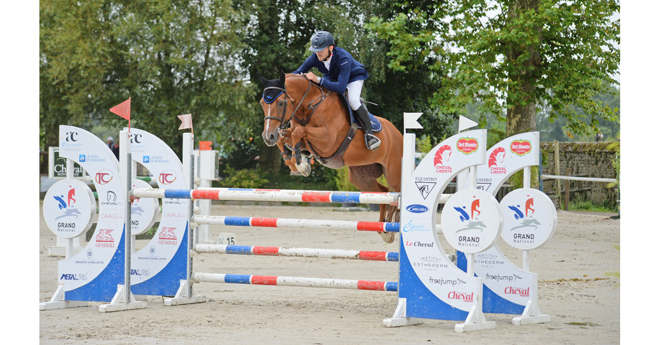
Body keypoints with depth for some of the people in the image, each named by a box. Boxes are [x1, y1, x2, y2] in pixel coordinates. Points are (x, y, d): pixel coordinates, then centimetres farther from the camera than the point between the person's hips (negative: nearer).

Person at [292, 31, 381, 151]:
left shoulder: (343, 58, -42)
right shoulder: (315, 57, -26)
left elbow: (341, 87, -50)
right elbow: (297, 73, -15)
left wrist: (318, 80, -57)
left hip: (353, 77, -6)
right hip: (332, 77, 6)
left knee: (352, 100, -33)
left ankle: (369, 132, -23)